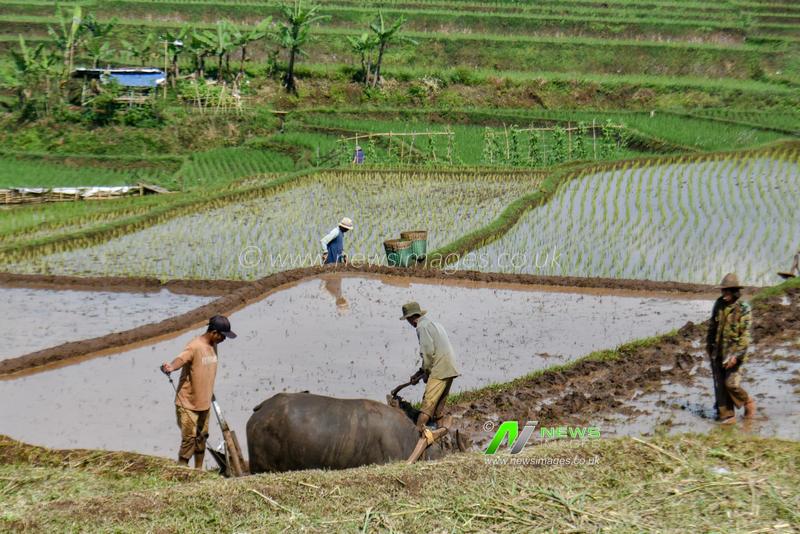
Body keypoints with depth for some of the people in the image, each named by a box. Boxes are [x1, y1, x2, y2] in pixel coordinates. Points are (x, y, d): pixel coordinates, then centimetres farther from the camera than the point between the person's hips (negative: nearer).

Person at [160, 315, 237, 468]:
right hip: (188, 403, -8)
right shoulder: (195, 347, -21)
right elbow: (181, 358, -41)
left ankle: (198, 471, 29)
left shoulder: (212, 346, 6)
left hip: (204, 402, 8)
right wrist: (170, 367, -63)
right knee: (189, 439, -6)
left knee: (201, 437, 16)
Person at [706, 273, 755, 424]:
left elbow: (745, 335, -17)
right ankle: (726, 415, 13)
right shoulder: (719, 304, 4)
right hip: (717, 352, 6)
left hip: (734, 351, -5)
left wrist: (736, 355, -23)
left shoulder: (744, 309, -13)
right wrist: (709, 344, 22)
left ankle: (748, 402, 17)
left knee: (731, 383, -10)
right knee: (720, 385, 5)